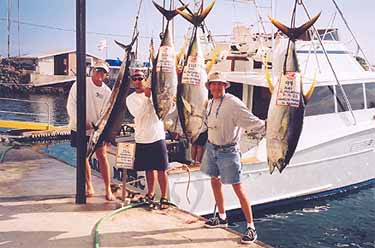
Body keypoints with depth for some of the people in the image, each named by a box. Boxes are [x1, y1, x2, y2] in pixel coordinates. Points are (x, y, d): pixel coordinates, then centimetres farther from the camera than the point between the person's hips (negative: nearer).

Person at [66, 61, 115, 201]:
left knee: (102, 157, -5)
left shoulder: (107, 92, -1)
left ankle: (108, 189, 0)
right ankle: (89, 187, 22)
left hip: (97, 130, 0)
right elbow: (71, 104, -8)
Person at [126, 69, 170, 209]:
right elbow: (138, 113, -12)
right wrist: (146, 97, -16)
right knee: (149, 169, 14)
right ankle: (150, 194, 31)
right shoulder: (130, 98, 5)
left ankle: (164, 198, 9)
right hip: (142, 139, 2)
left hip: (157, 137, -2)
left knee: (161, 170, -1)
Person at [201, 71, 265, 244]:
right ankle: (222, 218, 35)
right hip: (211, 147, 8)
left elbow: (252, 122, -21)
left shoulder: (233, 103, -16)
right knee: (215, 181, 16)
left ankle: (251, 227, 1)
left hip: (227, 150, -8)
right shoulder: (210, 103, 7)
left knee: (238, 187, -6)